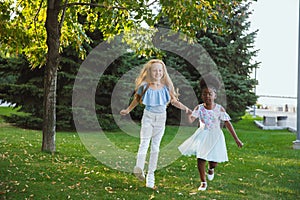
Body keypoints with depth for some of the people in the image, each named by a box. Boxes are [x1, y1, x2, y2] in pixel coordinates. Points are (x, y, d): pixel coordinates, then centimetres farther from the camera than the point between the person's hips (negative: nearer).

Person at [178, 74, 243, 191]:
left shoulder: (219, 109, -10)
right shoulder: (199, 108, -9)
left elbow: (228, 124, -7)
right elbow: (190, 120, -20)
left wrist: (236, 139, -6)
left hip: (215, 136, -1)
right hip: (202, 135, 1)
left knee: (214, 160, -3)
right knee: (200, 159, -3)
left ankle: (211, 168, 38)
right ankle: (203, 182, 16)